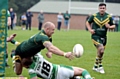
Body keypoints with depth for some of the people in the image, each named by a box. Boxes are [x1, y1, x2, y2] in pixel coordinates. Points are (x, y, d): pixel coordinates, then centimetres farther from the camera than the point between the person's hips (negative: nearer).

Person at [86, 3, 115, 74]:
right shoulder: (94, 16, -5)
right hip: (95, 36, -4)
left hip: (103, 37, 4)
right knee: (101, 49, -22)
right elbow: (88, 23, 9)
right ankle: (100, 66, -7)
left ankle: (95, 66, 31)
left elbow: (113, 25, 6)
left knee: (100, 52, 12)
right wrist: (90, 29, -6)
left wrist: (109, 27, -16)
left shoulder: (109, 17, -2)